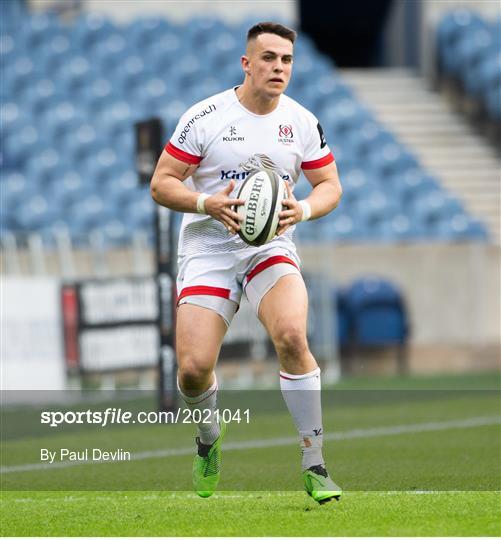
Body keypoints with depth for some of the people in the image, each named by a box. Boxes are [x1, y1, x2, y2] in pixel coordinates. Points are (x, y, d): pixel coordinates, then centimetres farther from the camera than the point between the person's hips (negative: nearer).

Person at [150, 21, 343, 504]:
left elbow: (330, 185, 10)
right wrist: (208, 203, -23)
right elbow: (161, 184, -5)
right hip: (207, 251, -1)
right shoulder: (204, 117, -7)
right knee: (193, 368, -12)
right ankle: (208, 438, 25)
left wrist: (304, 209, -12)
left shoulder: (302, 122, 2)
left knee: (292, 338, -26)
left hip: (271, 248, 1)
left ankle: (314, 464, -16)